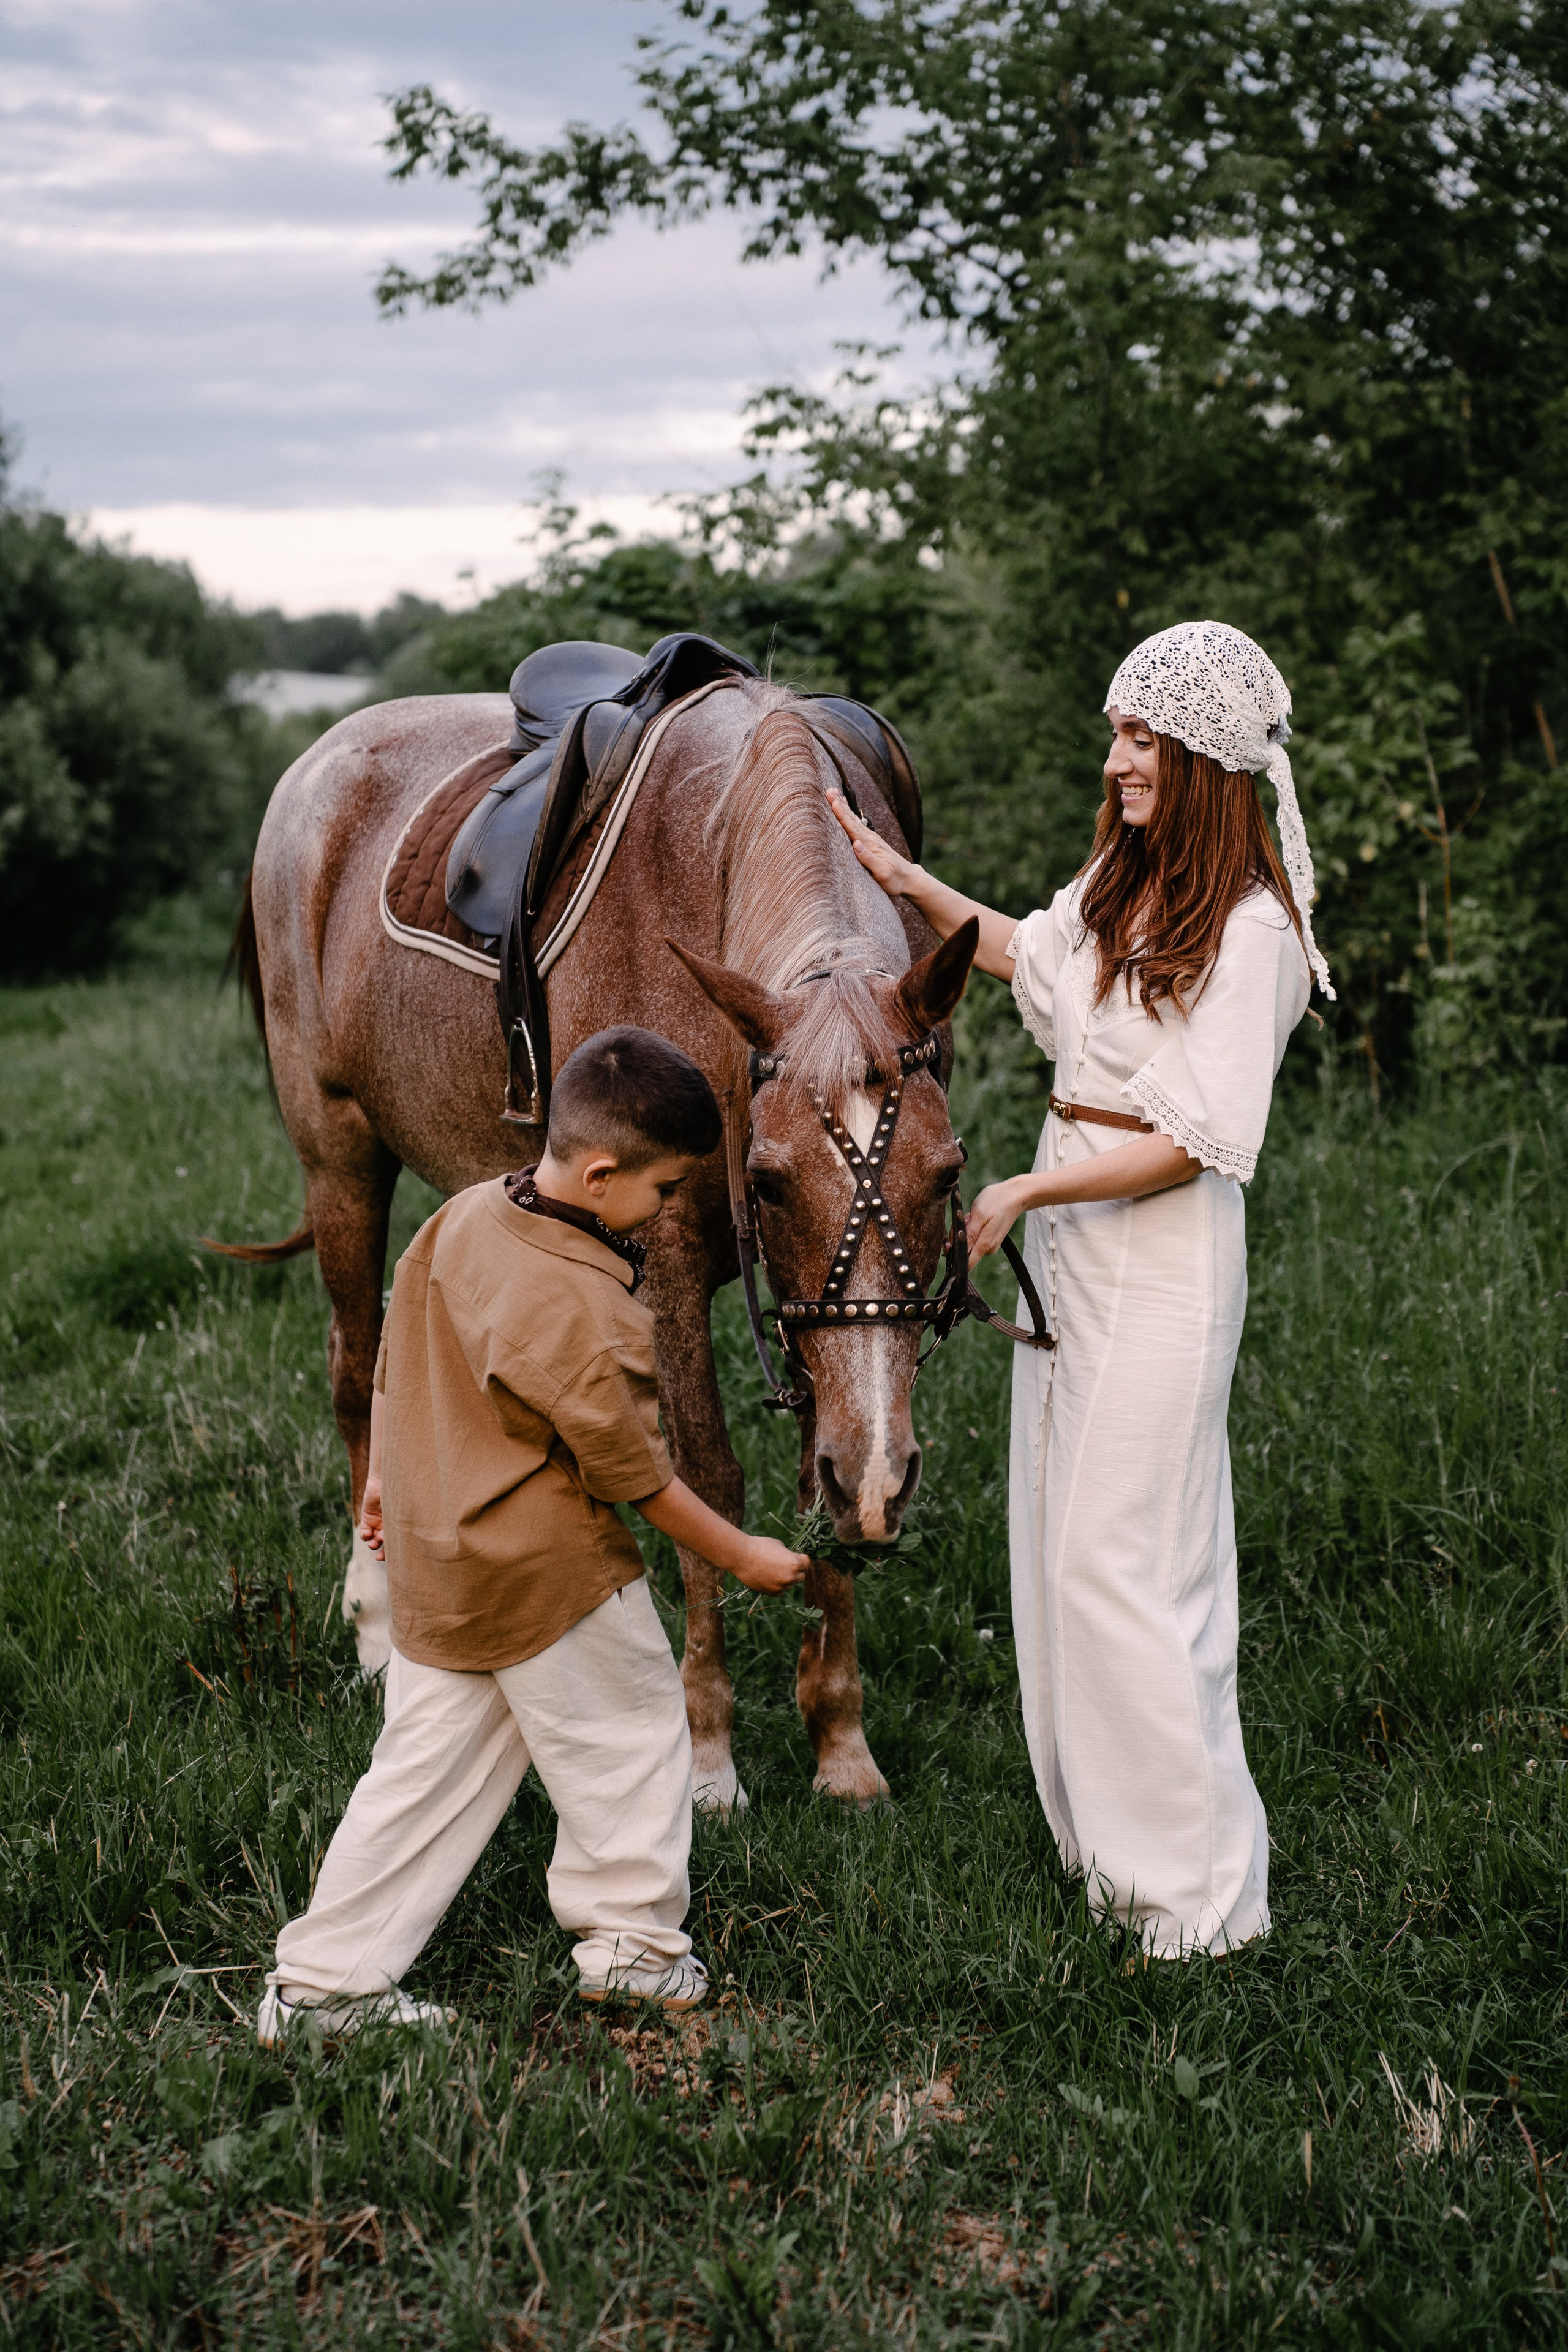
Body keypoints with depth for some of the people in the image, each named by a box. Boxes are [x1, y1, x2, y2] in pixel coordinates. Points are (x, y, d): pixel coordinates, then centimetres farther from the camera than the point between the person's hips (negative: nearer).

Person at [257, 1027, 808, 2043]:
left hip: (432, 1551, 8)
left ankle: (325, 1979, 17)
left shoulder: (464, 1217, -1)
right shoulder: (583, 1308, -27)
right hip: (546, 1567, -8)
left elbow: (400, 1359, 12)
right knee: (631, 1734, 14)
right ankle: (633, 1940, 28)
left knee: (427, 1764, 14)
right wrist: (745, 1555, -4)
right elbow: (633, 1473, -17)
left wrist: (392, 1477, 26)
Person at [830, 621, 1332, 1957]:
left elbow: (1200, 1142, -20)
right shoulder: (1118, 879, 7)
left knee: (1115, 1559, -8)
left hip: (1163, 1254, -9)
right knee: (1057, 1541, 13)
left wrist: (1022, 1194, -18)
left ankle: (1201, 1882, 4)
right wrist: (908, 883, 24)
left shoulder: (1247, 926, -17)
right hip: (1066, 1242, 9)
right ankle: (1106, 1834, 27)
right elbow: (1036, 959, 29)